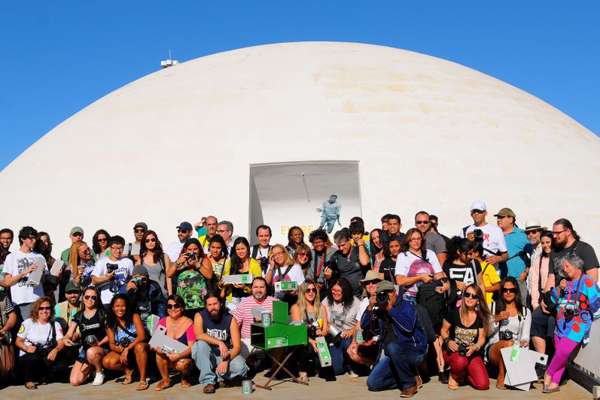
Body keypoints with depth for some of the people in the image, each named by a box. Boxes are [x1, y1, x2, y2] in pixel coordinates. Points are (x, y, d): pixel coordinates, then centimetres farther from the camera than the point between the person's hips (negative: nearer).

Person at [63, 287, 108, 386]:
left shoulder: (102, 313, 0)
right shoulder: (78, 316, 9)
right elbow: (69, 335, 4)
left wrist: (99, 343, -17)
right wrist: (66, 339, -19)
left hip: (101, 348, -3)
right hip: (84, 349, 3)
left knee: (91, 352, -40)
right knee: (74, 381, -14)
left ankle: (100, 371, -8)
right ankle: (91, 368, 18)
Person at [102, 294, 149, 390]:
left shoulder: (134, 316, -13)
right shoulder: (110, 323, -4)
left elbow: (142, 336, -22)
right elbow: (111, 344, -4)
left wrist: (127, 349, -30)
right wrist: (119, 348, -26)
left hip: (136, 347, -3)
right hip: (121, 351, 3)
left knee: (140, 346, -39)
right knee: (106, 362, -24)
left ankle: (143, 379, -24)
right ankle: (127, 370, 6)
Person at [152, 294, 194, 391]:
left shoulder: (188, 323, -12)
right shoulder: (163, 321, -1)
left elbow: (191, 347, -17)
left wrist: (178, 356, -33)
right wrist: (156, 348, -27)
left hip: (184, 358, -3)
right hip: (167, 358, 3)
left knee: (181, 365, -35)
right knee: (159, 353, -27)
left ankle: (185, 378, 4)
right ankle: (165, 380, -4)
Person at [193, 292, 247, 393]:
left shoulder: (230, 319, -10)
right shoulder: (200, 316, -9)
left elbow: (237, 346, -15)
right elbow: (199, 335, -28)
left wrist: (226, 360, -32)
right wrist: (219, 343, -37)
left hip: (226, 355, 0)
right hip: (206, 357, 0)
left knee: (240, 368, -29)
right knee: (200, 344, -31)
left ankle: (218, 375, -1)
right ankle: (208, 381, -21)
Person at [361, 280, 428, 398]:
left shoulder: (406, 306, -9)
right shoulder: (380, 311, 9)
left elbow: (408, 326, -26)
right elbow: (364, 326, 3)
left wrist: (390, 309, -23)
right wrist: (370, 307, -10)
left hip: (415, 351, -6)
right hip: (392, 355, 6)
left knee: (392, 346, -38)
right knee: (372, 383, -6)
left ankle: (410, 383, -17)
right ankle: (408, 376, 8)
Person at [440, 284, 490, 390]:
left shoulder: (481, 317, 0)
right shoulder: (454, 313, -7)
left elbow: (482, 338, 1)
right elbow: (444, 330, 4)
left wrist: (475, 347, -19)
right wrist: (448, 341, -16)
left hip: (473, 353, 3)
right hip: (453, 351, -2)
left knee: (483, 385, -17)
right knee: (460, 361, -40)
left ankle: (464, 373, 17)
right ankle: (454, 376, -2)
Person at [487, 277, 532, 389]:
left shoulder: (525, 311, 15)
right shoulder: (493, 307, 12)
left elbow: (525, 336, 6)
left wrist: (524, 342, -17)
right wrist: (497, 319, -11)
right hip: (494, 349, -1)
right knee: (507, 343, -36)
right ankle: (501, 376, -20)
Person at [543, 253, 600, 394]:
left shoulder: (587, 281, -9)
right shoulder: (566, 282, 13)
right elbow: (553, 300, 16)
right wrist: (559, 289, 0)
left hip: (577, 325, -7)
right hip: (561, 324, 7)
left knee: (563, 352, -14)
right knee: (559, 353, 10)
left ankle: (548, 374, 7)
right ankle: (555, 383, 17)